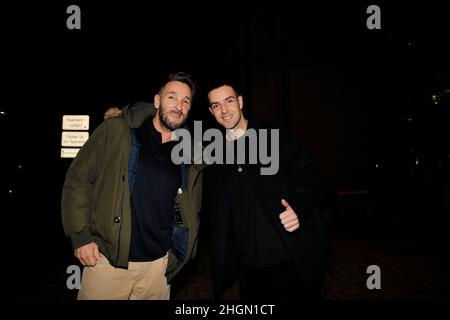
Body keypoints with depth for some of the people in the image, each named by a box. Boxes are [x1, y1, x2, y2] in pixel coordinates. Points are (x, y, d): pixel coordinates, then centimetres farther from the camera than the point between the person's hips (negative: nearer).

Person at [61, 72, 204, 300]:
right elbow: (78, 179, -2)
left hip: (158, 264, 3)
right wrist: (80, 235, -6)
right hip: (107, 260, -2)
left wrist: (177, 253, 9)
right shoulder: (116, 131, -5)